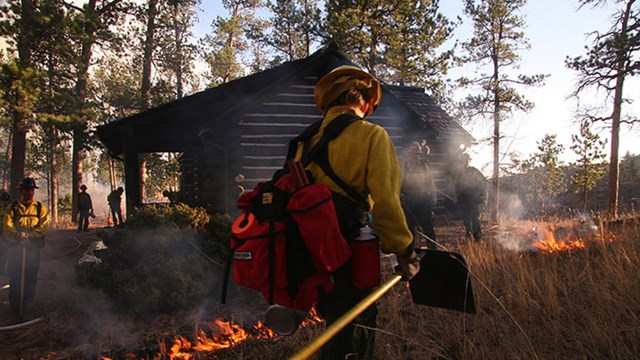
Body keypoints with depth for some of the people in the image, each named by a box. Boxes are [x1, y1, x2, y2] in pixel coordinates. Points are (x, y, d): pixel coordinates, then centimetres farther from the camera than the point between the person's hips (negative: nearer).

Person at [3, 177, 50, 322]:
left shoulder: (40, 208, 6)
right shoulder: (12, 208, 6)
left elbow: (43, 226, -5)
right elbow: (7, 227, -4)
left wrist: (29, 235, -18)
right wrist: (19, 235, -21)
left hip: (33, 248, 0)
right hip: (15, 247, 0)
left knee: (31, 278, 4)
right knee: (14, 278, -1)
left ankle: (27, 309, 20)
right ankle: (15, 311, 7)